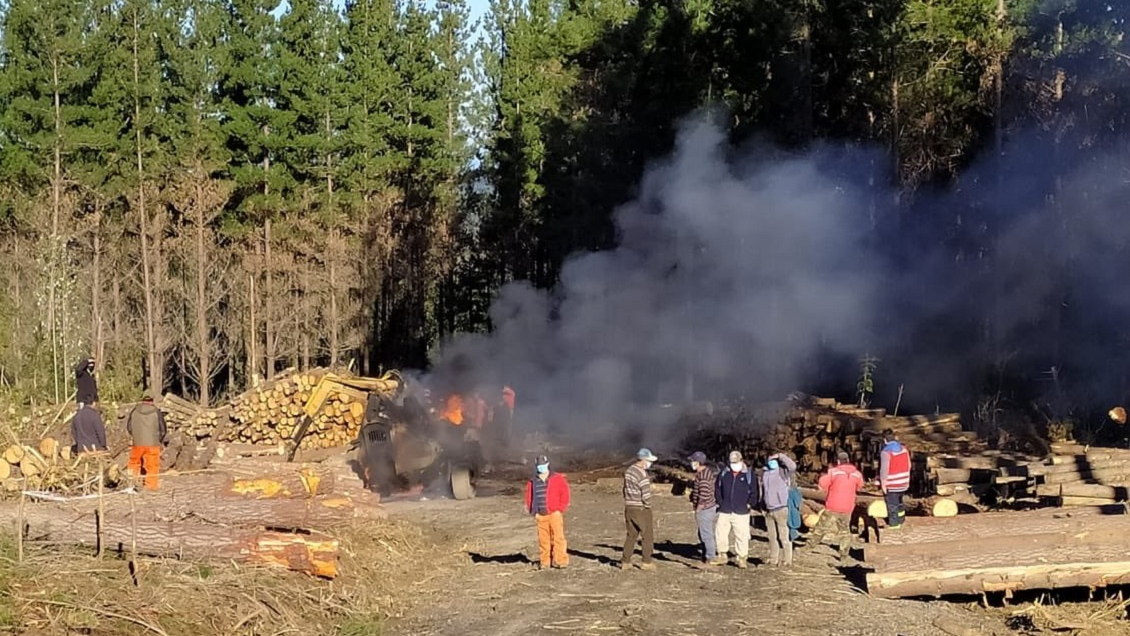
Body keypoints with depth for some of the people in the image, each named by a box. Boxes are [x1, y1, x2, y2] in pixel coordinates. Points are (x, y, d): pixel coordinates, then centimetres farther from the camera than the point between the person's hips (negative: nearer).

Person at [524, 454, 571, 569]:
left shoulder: (557, 479, -1)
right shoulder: (532, 481, 6)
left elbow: (565, 493, 0)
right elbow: (529, 497, 14)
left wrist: (560, 509, -5)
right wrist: (533, 512, 6)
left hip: (555, 514, -3)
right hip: (540, 516, 3)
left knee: (558, 537, -6)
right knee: (543, 539, 4)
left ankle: (561, 561, -3)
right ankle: (544, 562, 10)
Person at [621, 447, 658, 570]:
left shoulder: (628, 471, 7)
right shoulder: (642, 475, -20)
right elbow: (646, 495, -21)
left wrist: (629, 503, 15)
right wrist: (647, 506, -4)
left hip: (629, 508, 7)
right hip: (641, 509, -7)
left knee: (631, 535, 14)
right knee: (647, 535, 6)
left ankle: (625, 561, 12)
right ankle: (646, 562, 10)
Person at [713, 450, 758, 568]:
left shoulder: (749, 475, -1)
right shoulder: (724, 474, 6)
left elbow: (754, 492, 3)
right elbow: (717, 488, 16)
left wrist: (750, 504, -2)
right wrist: (720, 502, 9)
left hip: (741, 513, -3)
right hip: (724, 512, 3)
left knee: (741, 535, -3)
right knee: (720, 533, 3)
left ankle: (742, 558, 7)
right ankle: (722, 556, 17)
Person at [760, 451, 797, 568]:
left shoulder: (782, 471, -7)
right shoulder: (765, 472, 13)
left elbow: (792, 466, -29)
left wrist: (780, 456, -21)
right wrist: (763, 505, 19)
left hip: (781, 509, -7)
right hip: (769, 510, 7)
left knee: (783, 536, -5)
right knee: (772, 537, 12)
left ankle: (786, 560, 1)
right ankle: (773, 560, 20)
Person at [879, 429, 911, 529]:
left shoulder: (886, 452, -21)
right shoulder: (904, 449, 1)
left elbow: (884, 470, -21)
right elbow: (908, 465, 8)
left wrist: (883, 484, -13)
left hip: (891, 485, -6)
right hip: (903, 483, 7)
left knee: (892, 504, 6)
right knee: (899, 502, 23)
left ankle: (893, 523, 13)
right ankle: (901, 520, 32)